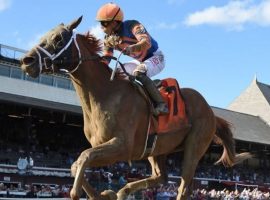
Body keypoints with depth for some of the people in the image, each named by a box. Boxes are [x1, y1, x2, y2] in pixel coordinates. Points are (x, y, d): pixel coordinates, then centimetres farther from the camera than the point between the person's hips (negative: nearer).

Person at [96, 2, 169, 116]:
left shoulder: (132, 26, -27)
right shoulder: (109, 38, -6)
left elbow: (147, 42, -43)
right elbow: (105, 59, -1)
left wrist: (131, 48, -62)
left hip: (155, 57, -8)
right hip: (139, 61, 8)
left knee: (138, 73, -35)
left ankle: (161, 104, -33)